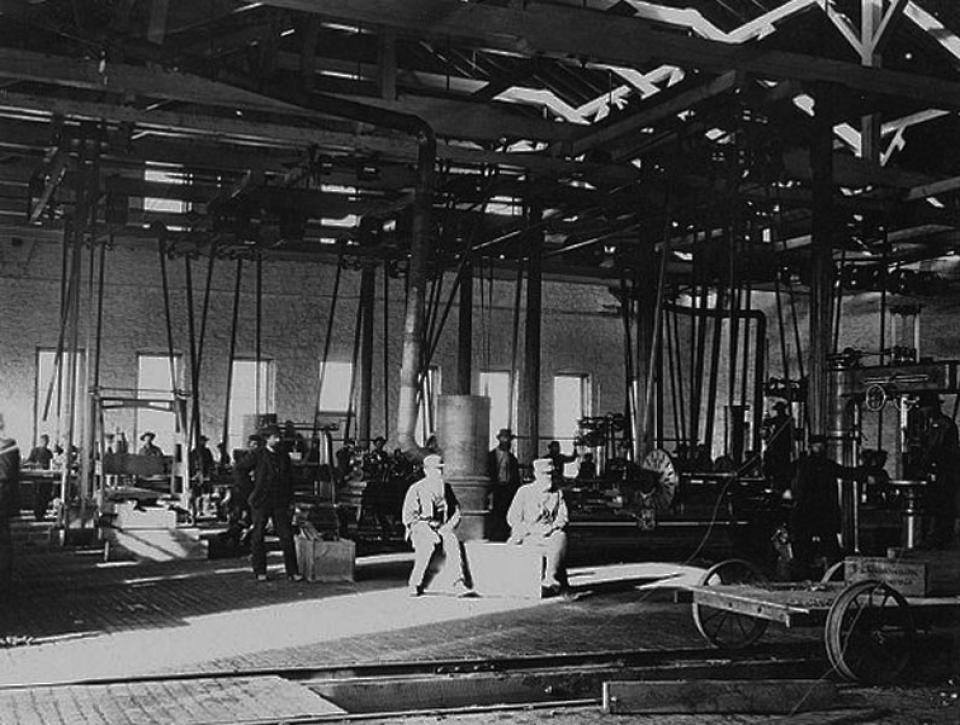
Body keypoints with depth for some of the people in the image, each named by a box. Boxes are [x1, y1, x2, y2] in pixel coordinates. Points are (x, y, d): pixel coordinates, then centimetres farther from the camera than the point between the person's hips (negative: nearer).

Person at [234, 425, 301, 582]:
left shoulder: (284, 456, 9)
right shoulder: (257, 455, -5)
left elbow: (289, 479, 16)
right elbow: (239, 469, 2)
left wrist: (290, 501, 11)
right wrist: (247, 485, -2)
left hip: (280, 503, 3)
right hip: (260, 503, -3)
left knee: (287, 536, -2)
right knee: (258, 537, 5)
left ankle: (292, 572, 2)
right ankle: (260, 571, 16)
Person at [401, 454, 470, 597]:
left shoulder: (446, 488, 13)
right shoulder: (416, 489, 0)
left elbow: (456, 511, 16)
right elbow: (408, 516, -4)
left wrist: (449, 526, -3)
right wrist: (428, 526, -16)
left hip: (442, 528, 3)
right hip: (420, 528, -3)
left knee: (452, 541, -30)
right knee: (429, 544, -37)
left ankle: (458, 584, -37)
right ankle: (415, 584, -24)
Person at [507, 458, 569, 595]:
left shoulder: (557, 493, 14)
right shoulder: (524, 491, 5)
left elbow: (563, 517, 9)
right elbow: (512, 518, 0)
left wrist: (552, 527, -13)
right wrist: (532, 529, -13)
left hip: (550, 534, 2)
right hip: (527, 535, -2)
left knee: (561, 537, -32)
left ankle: (550, 578, -34)